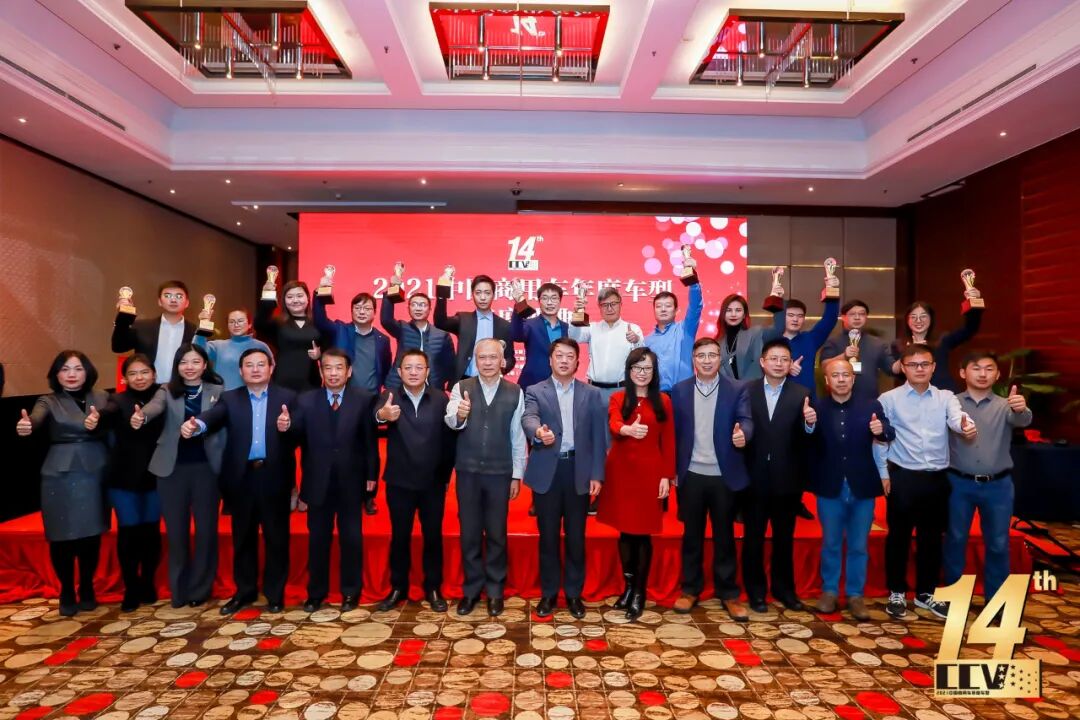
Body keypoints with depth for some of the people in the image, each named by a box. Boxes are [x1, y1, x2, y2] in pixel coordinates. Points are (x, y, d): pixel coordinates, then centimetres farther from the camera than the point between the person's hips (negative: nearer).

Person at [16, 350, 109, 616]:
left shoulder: (99, 397, 7)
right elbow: (36, 418, -20)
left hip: (94, 473, 1)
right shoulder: (49, 401, 1)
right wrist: (25, 426, -44)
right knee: (63, 537, 4)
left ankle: (87, 589, 26)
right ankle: (67, 592, 23)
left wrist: (98, 423, -30)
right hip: (60, 475, -1)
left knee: (91, 534, 6)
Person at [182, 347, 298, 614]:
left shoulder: (287, 397, 3)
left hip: (274, 477, -2)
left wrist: (287, 427, -35)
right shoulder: (230, 399, 7)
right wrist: (196, 424, -36)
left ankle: (275, 593, 23)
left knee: (276, 537, 8)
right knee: (243, 538, 14)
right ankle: (245, 591, 30)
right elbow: (214, 416, -14)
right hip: (242, 477, 2)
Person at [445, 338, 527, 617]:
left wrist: (517, 475, 2)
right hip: (467, 471, 0)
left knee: (496, 534, 10)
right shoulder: (461, 388, -3)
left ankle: (495, 590, 26)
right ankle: (472, 588, 27)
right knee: (469, 533, 11)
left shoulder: (515, 392, -2)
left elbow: (518, 437, 1)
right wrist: (459, 414, -41)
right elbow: (450, 421, -18)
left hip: (499, 473, 0)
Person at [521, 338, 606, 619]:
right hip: (547, 472, -1)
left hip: (579, 472, 1)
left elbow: (598, 437, 5)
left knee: (576, 536, 9)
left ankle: (574, 593, 25)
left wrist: (596, 475, -2)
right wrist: (538, 431, -40)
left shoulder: (591, 394, 8)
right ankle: (548, 593, 23)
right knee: (548, 536, 9)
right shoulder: (535, 391, 3)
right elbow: (528, 418, -17)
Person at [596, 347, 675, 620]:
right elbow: (614, 425, -18)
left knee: (643, 532, 2)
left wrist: (667, 476, -3)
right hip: (621, 470, 1)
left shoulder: (663, 401, 3)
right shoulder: (617, 398, 2)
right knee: (625, 531, 9)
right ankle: (628, 586, 25)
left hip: (650, 471, -1)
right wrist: (629, 429, -41)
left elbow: (668, 442, 3)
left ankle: (640, 592, 15)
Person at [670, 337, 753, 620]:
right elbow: (674, 432, 5)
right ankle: (690, 589, 25)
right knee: (691, 535, 11)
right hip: (691, 475, 1)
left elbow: (746, 421, -12)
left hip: (724, 475, -1)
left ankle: (728, 593, 24)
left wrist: (742, 434, -35)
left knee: (724, 535, 11)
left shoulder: (737, 389, 0)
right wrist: (672, 470, 4)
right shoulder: (679, 390, 3)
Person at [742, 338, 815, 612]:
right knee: (753, 537, 11)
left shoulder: (801, 394, 0)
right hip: (754, 478, -1)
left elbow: (804, 439, -8)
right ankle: (755, 590, 26)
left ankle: (784, 587, 33)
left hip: (786, 479, 1)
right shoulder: (746, 391, -1)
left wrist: (810, 424, -28)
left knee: (784, 537, 16)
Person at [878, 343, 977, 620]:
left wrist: (967, 427, -39)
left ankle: (926, 593, 30)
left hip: (937, 478, 3)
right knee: (898, 536, 6)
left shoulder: (945, 397, 4)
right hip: (903, 477, -3)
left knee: (932, 538, 13)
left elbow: (957, 419, -17)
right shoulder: (889, 399, -3)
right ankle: (897, 593, 22)